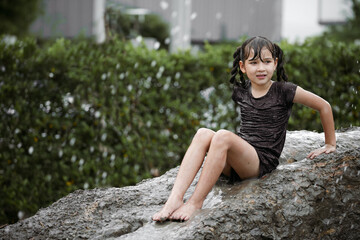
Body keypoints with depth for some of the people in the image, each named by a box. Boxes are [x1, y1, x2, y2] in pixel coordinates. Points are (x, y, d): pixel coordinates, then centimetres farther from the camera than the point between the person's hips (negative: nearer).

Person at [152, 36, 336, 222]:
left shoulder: (283, 91, -3)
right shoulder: (241, 91, 12)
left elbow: (324, 106, 3)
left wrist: (330, 144, 9)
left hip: (262, 163, -5)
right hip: (235, 164, 5)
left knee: (223, 136, -31)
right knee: (203, 134, -22)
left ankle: (195, 202, -32)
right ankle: (175, 198, -36)